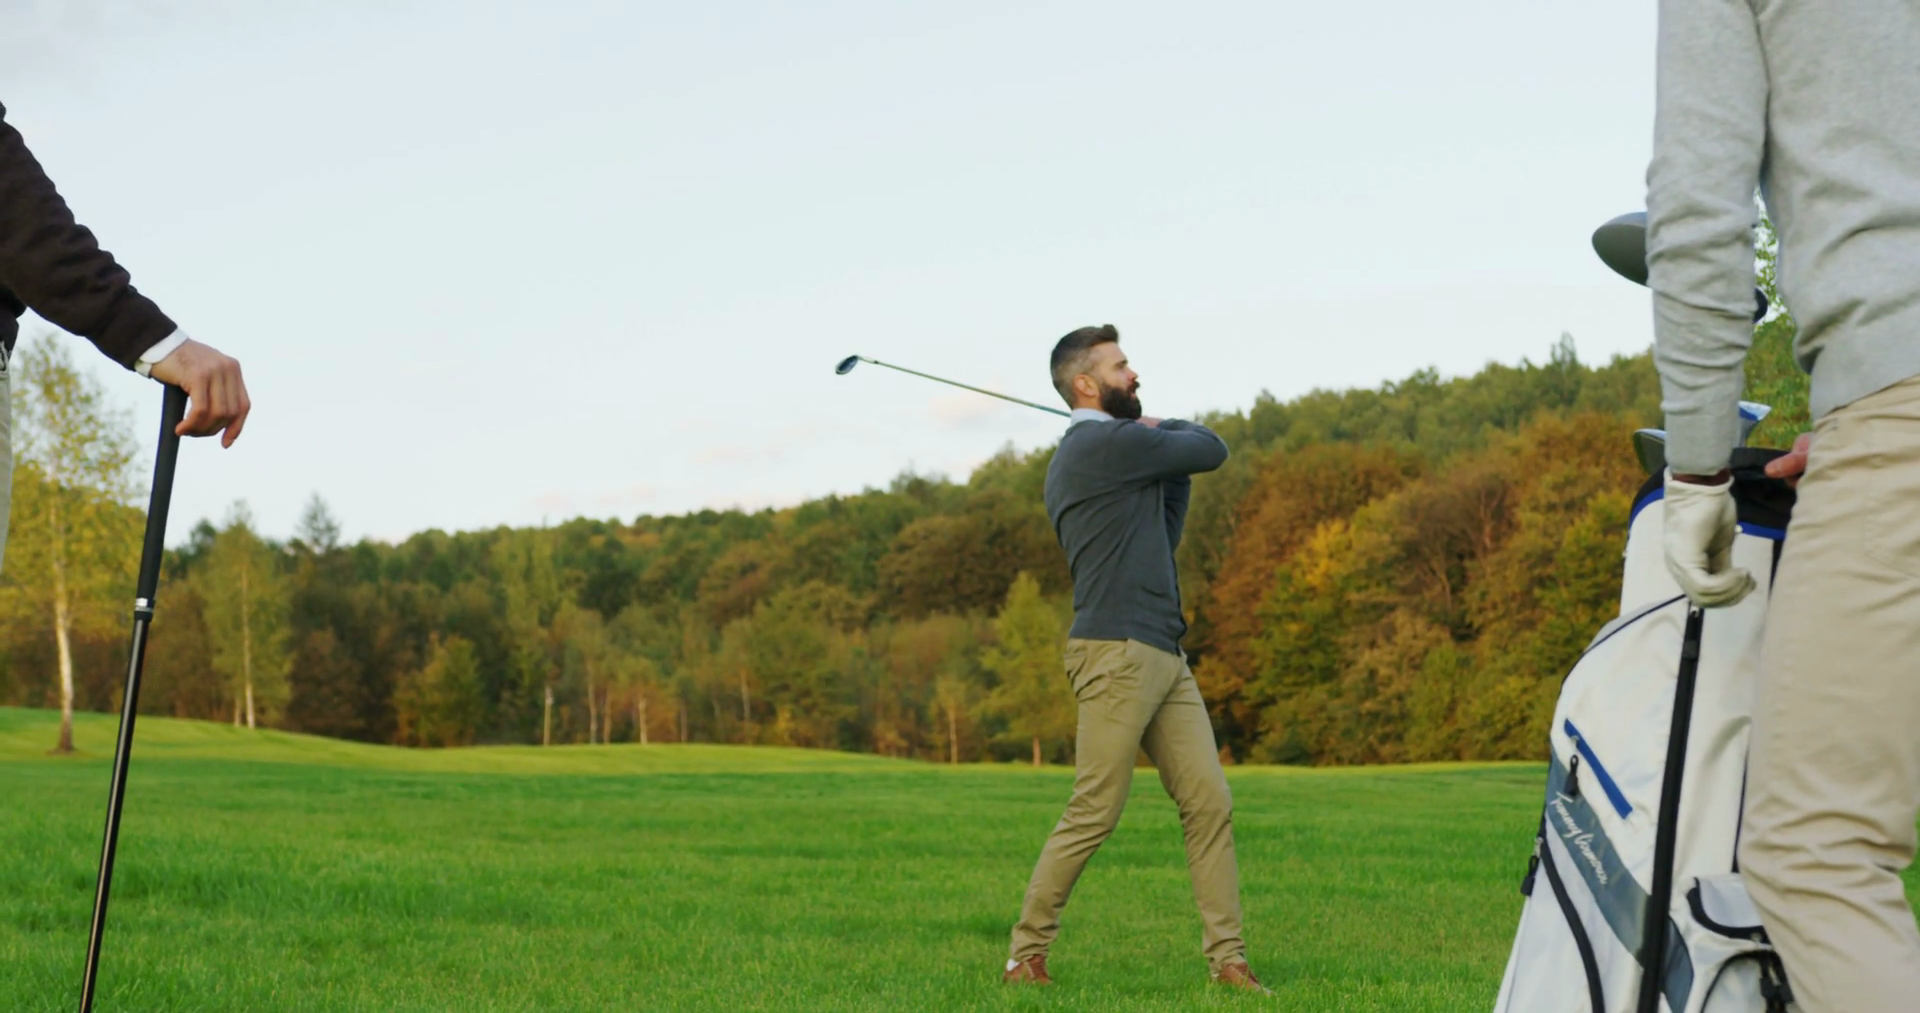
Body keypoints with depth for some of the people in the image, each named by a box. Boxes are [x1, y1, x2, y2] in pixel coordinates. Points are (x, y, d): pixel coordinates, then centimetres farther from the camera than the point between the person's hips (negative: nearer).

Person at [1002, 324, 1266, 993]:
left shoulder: (1072, 459, 21)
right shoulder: (1113, 442, -10)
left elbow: (1158, 542, 27)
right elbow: (1214, 450, 1)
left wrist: (1174, 464, 15)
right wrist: (1175, 432, 22)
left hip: (1163, 655, 10)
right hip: (1117, 654, -10)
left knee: (1209, 803, 3)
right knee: (1092, 814, -6)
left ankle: (1227, 957, 4)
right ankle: (1025, 956, 3)